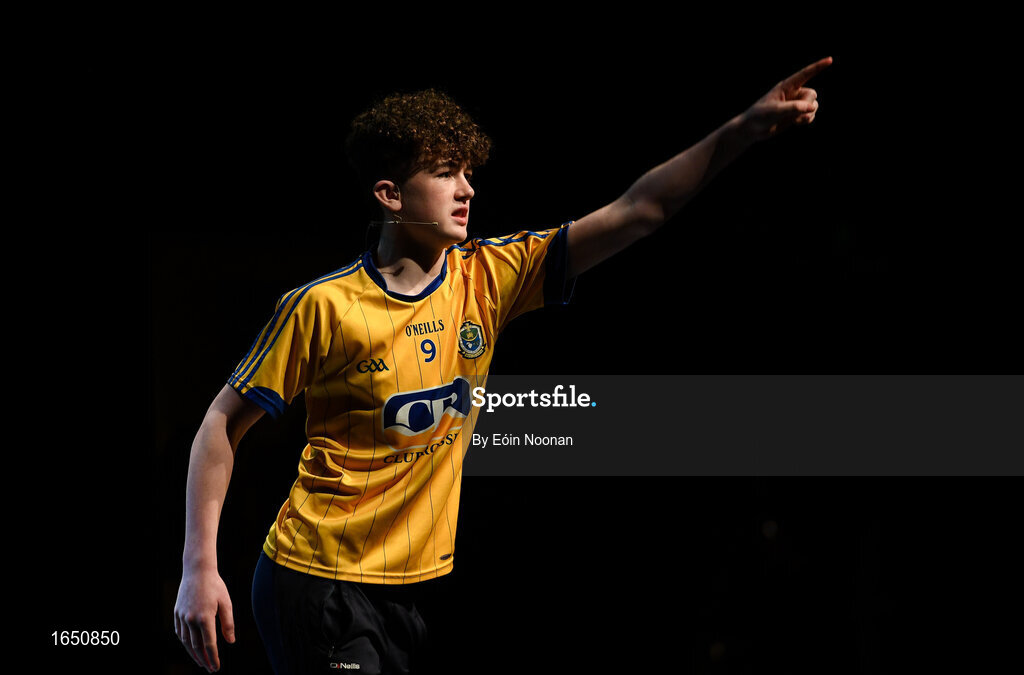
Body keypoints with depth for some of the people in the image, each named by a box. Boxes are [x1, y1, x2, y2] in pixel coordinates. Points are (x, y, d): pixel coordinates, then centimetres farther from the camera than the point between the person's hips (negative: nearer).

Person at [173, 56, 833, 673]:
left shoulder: (487, 279, 2)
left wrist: (747, 127, -11)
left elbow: (638, 212, -2)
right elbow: (224, 424, -4)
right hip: (320, 583, -6)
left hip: (420, 584, 6)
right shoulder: (323, 307, -11)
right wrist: (199, 568, -12)